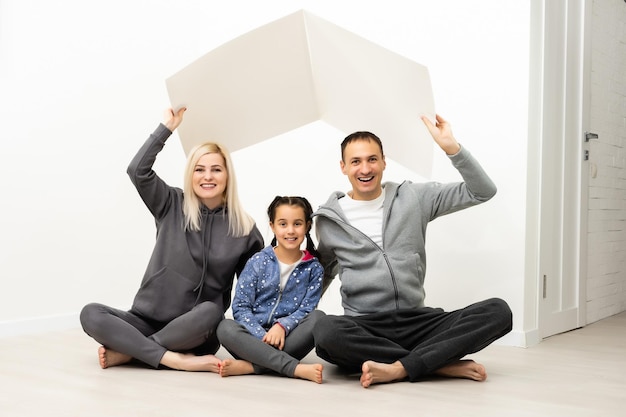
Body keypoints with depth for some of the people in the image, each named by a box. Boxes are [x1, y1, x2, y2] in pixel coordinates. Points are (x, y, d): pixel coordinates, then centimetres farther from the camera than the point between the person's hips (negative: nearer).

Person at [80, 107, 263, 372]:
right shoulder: (173, 206, 3)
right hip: (149, 321, 2)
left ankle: (125, 351, -22)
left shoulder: (244, 228, 0)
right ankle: (176, 360, -32)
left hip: (196, 334, -1)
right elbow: (138, 170, -10)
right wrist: (167, 127, -8)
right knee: (91, 314, -24)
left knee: (209, 312, -37)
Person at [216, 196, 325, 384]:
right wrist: (263, 337, -20)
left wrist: (282, 326, -24)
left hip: (287, 338, 1)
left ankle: (250, 366, -31)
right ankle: (296, 369, -37)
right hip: (255, 338, -1)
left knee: (318, 318, -27)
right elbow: (240, 307, -4)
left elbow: (306, 309, -3)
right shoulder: (258, 262, 1)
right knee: (226, 328, -31)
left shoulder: (314, 269, 5)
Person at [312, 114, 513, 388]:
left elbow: (482, 192, 6)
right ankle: (444, 363, -24)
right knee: (326, 331, -37)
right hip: (364, 327, -1)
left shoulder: (413, 198, 7)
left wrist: (452, 148, -7)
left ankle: (397, 368, -29)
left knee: (498, 311, -21)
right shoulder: (329, 218, 7)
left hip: (417, 322, 2)